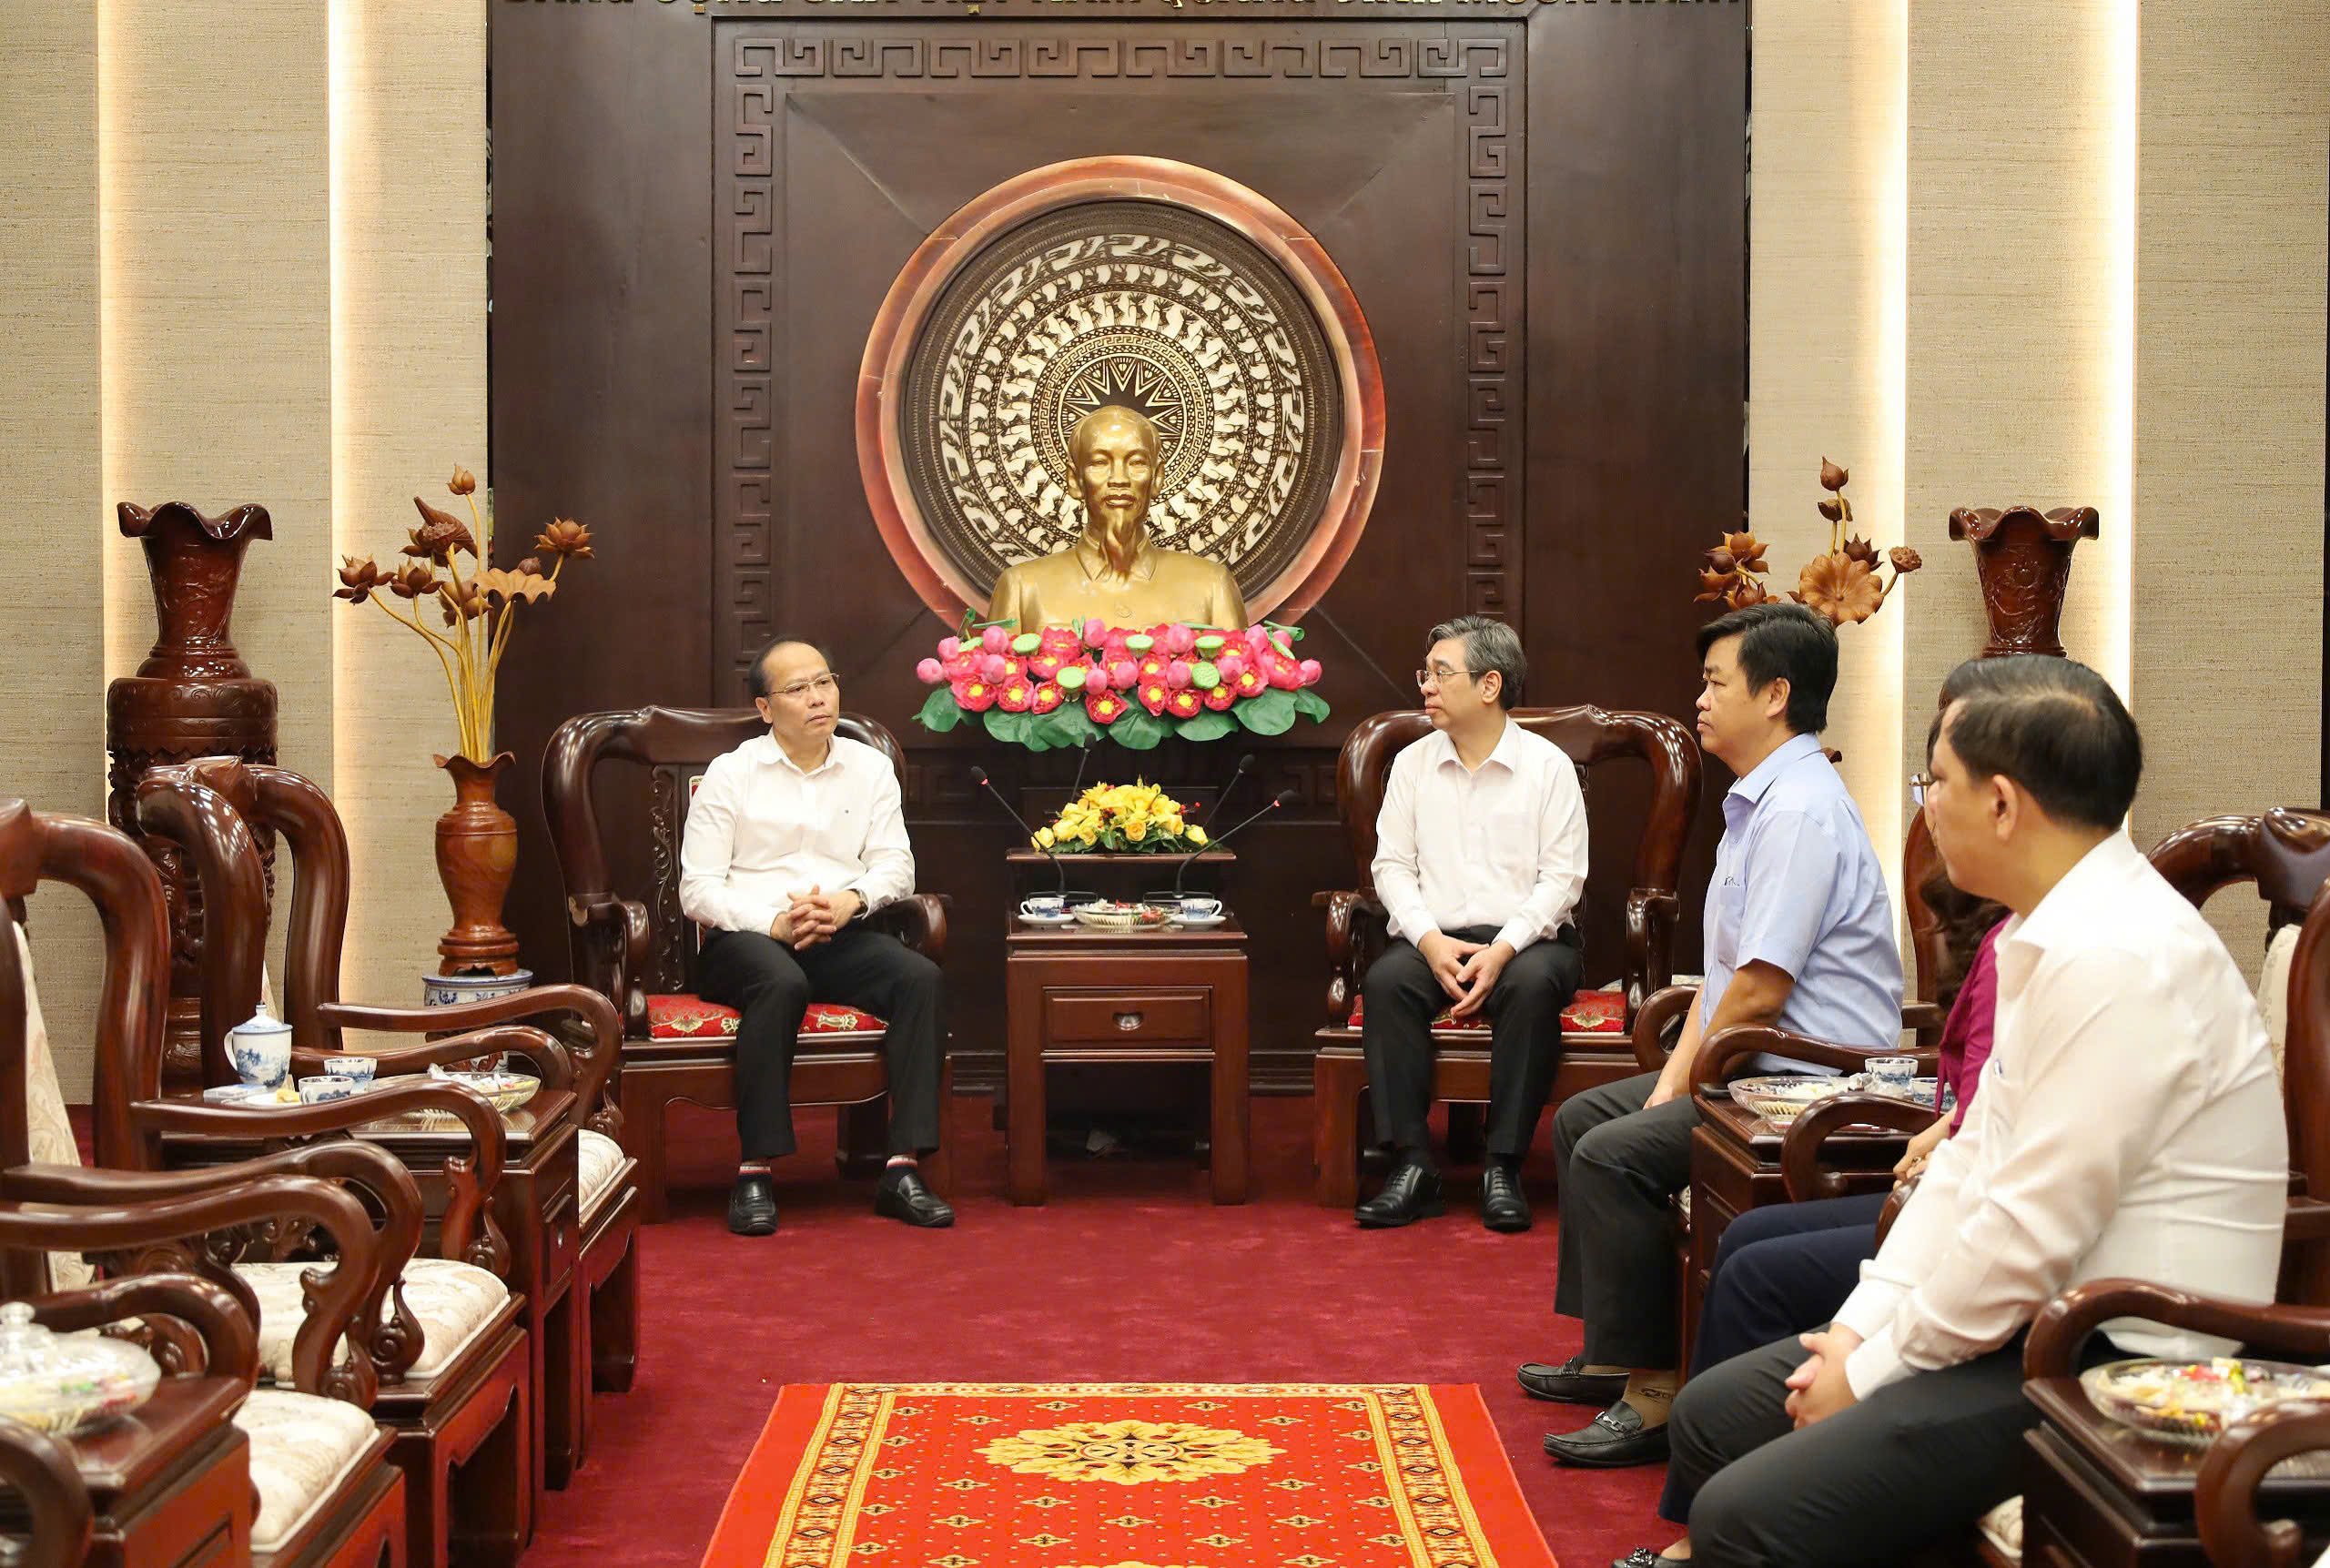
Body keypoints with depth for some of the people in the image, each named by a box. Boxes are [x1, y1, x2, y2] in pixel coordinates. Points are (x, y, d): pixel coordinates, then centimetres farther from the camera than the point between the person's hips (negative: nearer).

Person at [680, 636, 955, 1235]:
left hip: (840, 938, 3)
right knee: (781, 983, -39)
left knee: (922, 977, -27)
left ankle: (902, 1168, -30)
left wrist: (852, 899, -14)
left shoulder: (870, 768, 15)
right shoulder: (730, 773, 4)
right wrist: (775, 922, -18)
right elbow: (698, 890, -2)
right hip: (746, 938, -3)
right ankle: (755, 1172, -35)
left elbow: (896, 865, 8)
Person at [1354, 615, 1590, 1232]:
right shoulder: (1412, 764, 11)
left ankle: (1503, 1168, -30)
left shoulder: (1548, 765, 1)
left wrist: (1503, 949, -18)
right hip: (1434, 937, 2)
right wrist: (1430, 940, -13)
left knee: (1533, 985, -36)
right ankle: (1413, 1165, -29)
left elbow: (1561, 875, -4)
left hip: (1525, 937, -2)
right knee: (1385, 980, -30)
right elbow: (1392, 865, 5)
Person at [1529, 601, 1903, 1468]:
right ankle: (1610, 1352, 23)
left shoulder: (1799, 811, -20)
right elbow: (1722, 973, 15)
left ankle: (1652, 1390, -15)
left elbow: (1759, 991, -24)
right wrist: (1673, 1078, 4)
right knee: (1581, 1118, 17)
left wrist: (1686, 1089, -11)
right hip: (1756, 1072, 11)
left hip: (1812, 1086, -11)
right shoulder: (1759, 802, 15)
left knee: (1613, 1154, -23)